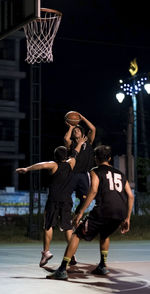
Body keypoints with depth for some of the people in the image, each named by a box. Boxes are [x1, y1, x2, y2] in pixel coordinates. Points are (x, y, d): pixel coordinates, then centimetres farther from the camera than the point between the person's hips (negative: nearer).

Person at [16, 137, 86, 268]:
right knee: (68, 227, 6)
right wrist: (80, 143, 48)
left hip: (53, 200, -3)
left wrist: (27, 169, -27)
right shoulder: (70, 164, 10)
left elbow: (43, 165, -22)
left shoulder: (54, 165, -1)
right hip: (67, 200, 3)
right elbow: (75, 154, 30)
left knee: (49, 226, 2)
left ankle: (46, 251, -7)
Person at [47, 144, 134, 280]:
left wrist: (81, 212, -8)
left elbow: (93, 191, -6)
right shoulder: (120, 174, 27)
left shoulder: (96, 171, 12)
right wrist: (127, 218, 25)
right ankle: (103, 266, 32)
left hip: (104, 210, -5)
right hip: (121, 213, 6)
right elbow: (131, 196, 21)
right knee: (105, 234, 35)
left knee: (77, 235, 4)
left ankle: (63, 270, -3)